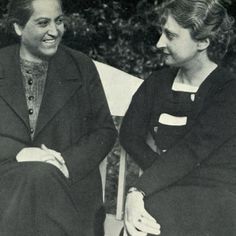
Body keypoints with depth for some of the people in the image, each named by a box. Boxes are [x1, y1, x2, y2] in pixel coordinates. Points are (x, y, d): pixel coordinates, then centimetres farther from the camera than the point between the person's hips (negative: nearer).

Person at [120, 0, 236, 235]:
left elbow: (190, 150, -16)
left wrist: (138, 191, -25)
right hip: (164, 190, 3)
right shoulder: (156, 83, 12)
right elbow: (130, 135, 3)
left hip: (217, 195, -3)